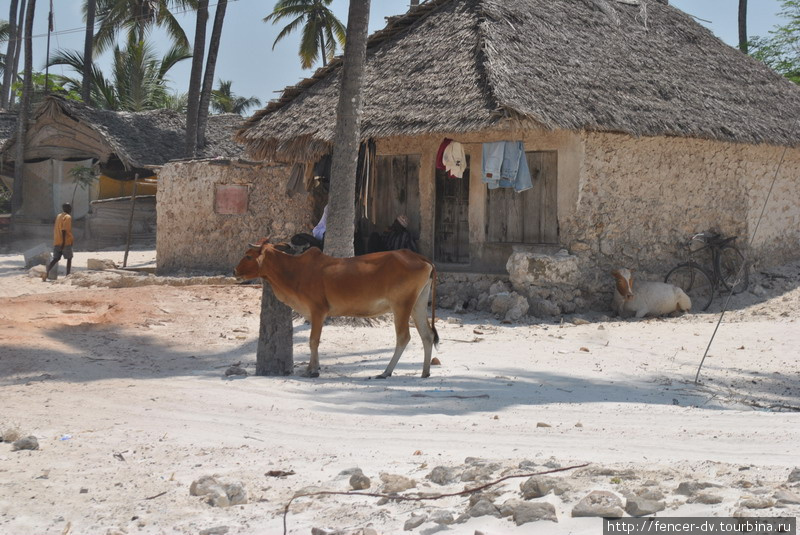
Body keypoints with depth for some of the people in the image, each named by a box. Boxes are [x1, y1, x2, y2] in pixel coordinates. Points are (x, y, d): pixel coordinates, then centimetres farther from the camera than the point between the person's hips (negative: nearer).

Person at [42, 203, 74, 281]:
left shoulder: (58, 216, 15)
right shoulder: (68, 217, -9)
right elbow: (64, 230, -19)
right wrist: (63, 242, -22)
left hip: (56, 242, 6)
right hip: (66, 242, -6)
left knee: (55, 259, 3)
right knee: (69, 258, 9)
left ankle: (46, 272, -17)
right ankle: (68, 275, 8)